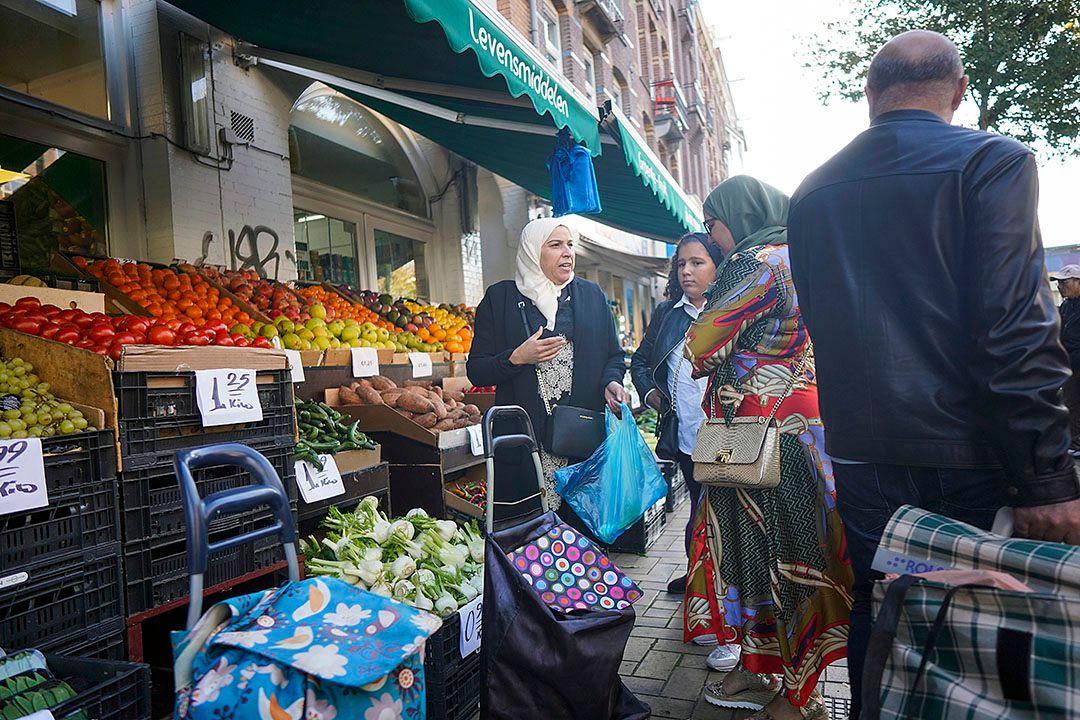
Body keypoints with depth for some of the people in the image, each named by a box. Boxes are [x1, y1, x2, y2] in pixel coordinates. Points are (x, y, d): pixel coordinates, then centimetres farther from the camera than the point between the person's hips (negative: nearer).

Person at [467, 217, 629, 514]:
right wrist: (517, 358, -11)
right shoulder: (500, 297, 7)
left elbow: (614, 356, 18)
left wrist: (611, 382, -3)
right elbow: (476, 371, 5)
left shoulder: (592, 294, 14)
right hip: (524, 439, -2)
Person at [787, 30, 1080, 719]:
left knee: (875, 611, 17)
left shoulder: (813, 190, 6)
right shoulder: (994, 160, -8)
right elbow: (1016, 327, -17)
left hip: (863, 452, 4)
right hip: (970, 454, -4)